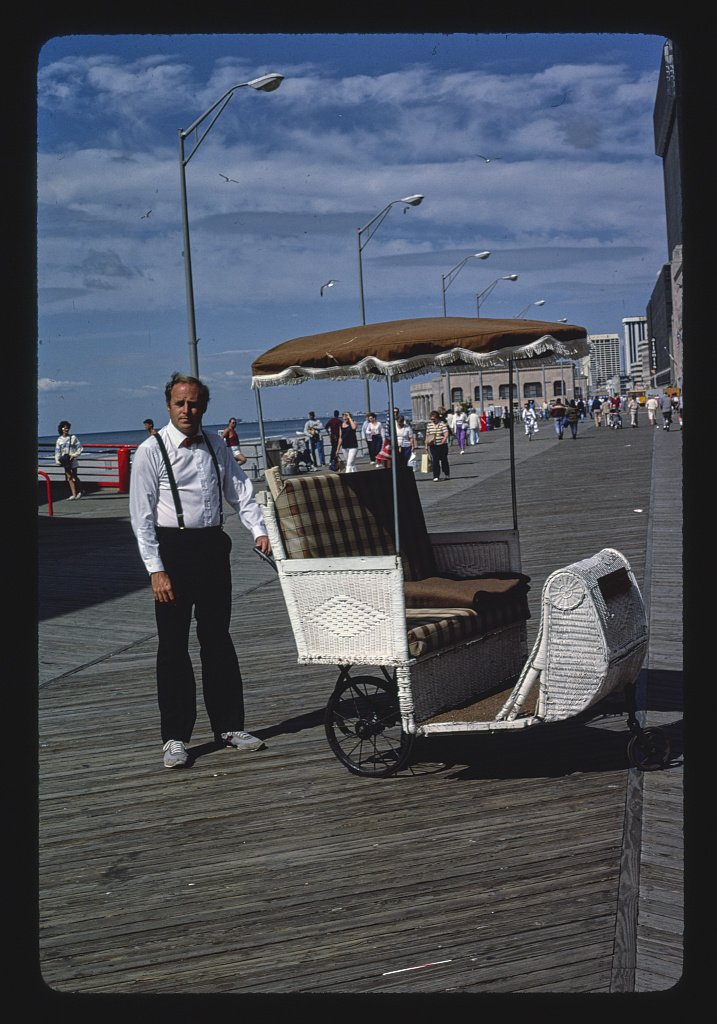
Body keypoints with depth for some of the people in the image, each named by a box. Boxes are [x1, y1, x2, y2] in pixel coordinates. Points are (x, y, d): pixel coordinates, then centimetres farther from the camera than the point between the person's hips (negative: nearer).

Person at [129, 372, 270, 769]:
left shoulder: (215, 448, 8)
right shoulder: (151, 451, -7)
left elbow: (241, 491, 13)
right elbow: (142, 516, -8)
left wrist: (259, 530, -4)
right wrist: (156, 570, -13)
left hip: (213, 547, 5)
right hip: (172, 549, -4)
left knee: (218, 639, 12)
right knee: (173, 645, 1)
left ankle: (229, 726, 21)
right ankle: (175, 737, 10)